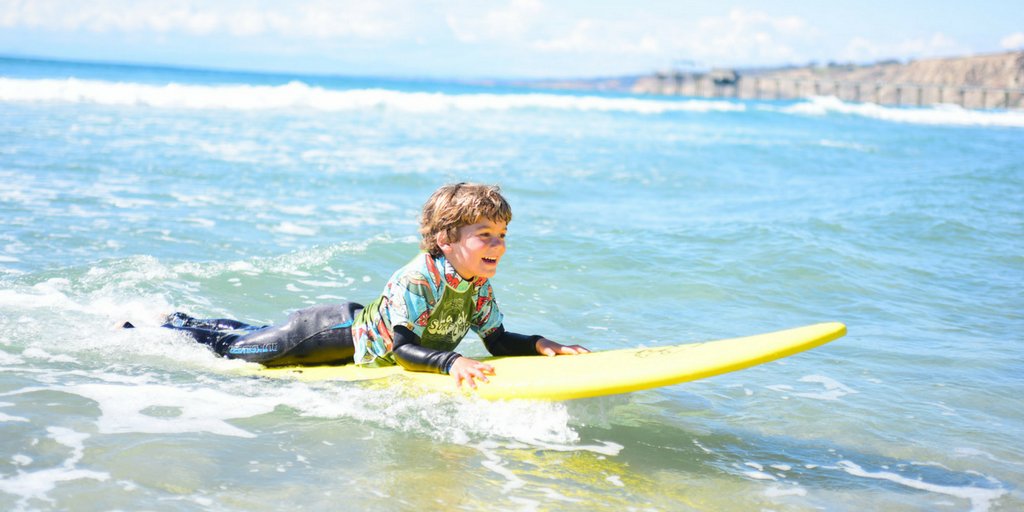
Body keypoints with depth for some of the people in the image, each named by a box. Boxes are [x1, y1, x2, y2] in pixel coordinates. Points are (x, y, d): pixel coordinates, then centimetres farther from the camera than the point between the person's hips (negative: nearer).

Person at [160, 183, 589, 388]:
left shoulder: (480, 287, -13)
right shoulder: (415, 280, -36)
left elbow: (498, 341, -8)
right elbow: (402, 349, -38)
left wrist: (539, 344, -24)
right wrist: (451, 361, -52)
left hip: (361, 329, 7)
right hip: (344, 333, -7)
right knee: (237, 347, 9)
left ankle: (210, 324, 49)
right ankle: (174, 324, 31)